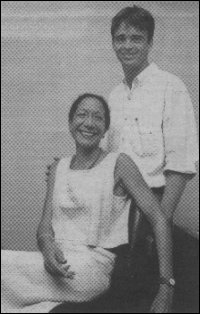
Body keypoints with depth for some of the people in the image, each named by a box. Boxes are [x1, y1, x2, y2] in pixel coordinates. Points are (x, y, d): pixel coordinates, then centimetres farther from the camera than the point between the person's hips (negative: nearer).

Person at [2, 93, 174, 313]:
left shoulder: (118, 163, -1)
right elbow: (45, 225, 10)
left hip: (93, 268, -4)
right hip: (59, 263, 4)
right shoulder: (58, 168, 15)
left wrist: (166, 287, -12)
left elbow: (160, 220, -5)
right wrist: (48, 248, -16)